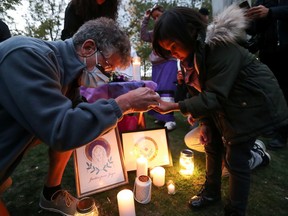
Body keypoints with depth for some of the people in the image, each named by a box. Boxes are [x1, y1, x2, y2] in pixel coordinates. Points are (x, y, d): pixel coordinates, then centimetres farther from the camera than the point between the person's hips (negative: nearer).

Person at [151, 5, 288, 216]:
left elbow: (215, 96, -31)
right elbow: (205, 91, 4)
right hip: (227, 103, 8)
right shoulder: (193, 54, 0)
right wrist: (205, 123, -1)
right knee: (212, 146, 12)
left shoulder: (221, 48, -28)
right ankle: (211, 193, 35)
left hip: (254, 102, -8)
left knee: (235, 158, -5)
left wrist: (174, 107, -36)